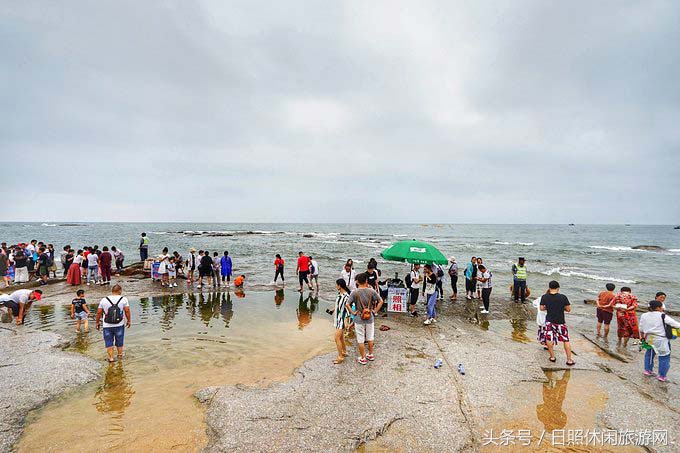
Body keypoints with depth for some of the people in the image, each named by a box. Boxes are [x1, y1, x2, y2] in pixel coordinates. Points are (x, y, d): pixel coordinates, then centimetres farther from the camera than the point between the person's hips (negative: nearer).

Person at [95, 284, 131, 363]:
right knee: (119, 341, 17)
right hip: (120, 325, 0)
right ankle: (120, 355, 31)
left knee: (109, 342, 11)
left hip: (107, 326, 0)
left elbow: (99, 312, 0)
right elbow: (127, 311, -9)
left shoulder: (103, 300, -2)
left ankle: (111, 358, 12)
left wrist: (97, 322, 13)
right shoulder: (123, 299, -6)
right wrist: (128, 321, 3)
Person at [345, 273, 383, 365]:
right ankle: (371, 355, 33)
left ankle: (363, 358, 19)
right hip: (370, 317, 2)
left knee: (360, 339, 10)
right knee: (370, 337, 19)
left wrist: (353, 312, -9)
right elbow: (380, 301, -7)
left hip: (359, 318, -2)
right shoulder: (371, 291, -8)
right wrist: (375, 311, 1)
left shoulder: (354, 292, -14)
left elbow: (347, 304, -20)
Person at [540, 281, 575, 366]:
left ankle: (552, 357, 21)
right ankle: (569, 360, 15)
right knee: (566, 340, 11)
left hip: (549, 321, 1)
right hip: (560, 322, -1)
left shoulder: (544, 297, -8)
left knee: (549, 339, 15)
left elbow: (542, 308, 1)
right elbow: (568, 309, -6)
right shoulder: (563, 297, -14)